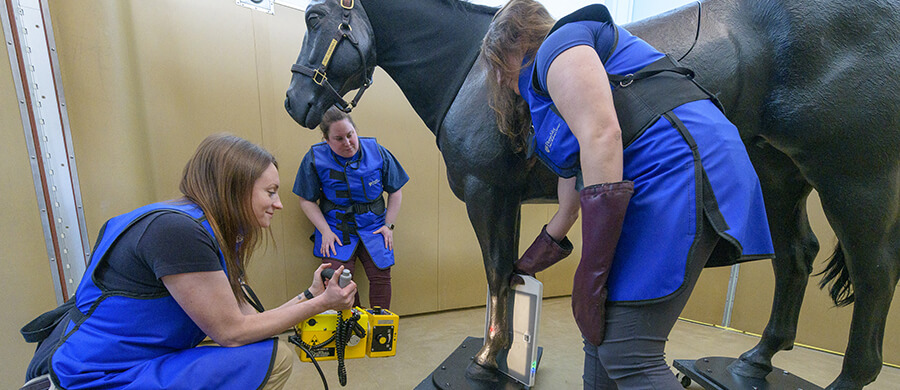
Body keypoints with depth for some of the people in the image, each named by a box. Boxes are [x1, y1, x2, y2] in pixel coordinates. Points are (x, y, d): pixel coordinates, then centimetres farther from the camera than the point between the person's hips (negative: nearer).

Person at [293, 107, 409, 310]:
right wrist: (325, 231, -7)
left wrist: (389, 225, 1)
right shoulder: (315, 158, -5)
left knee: (381, 273, -11)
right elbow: (307, 200, 2)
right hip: (336, 227, 0)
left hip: (373, 227, 1)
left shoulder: (376, 151, -2)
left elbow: (395, 191, 7)